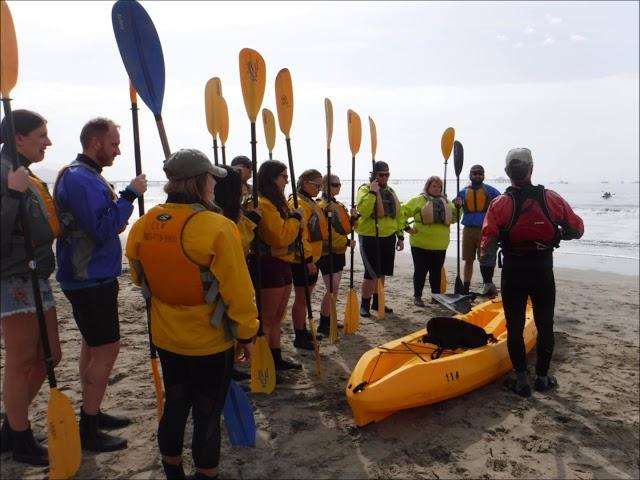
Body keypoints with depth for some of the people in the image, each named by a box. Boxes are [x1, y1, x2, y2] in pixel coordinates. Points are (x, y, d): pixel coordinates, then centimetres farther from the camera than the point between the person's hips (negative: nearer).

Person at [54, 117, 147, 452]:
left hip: (90, 277, 11)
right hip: (90, 279, -11)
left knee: (94, 345, 17)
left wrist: (115, 222, 5)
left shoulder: (84, 175, 14)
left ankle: (91, 413, 31)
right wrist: (129, 195, -21)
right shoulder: (81, 179, -19)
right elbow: (103, 229, -26)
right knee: (106, 349, -3)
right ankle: (88, 430, 8)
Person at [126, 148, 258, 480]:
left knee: (174, 405, 23)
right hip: (211, 342, -6)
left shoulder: (143, 225, -5)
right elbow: (237, 290, -19)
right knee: (207, 416, 11)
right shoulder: (217, 227, -24)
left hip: (166, 339, 6)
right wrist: (246, 334, -5)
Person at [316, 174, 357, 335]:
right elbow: (327, 233, -21)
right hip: (327, 254, -9)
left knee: (334, 289, 13)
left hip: (339, 253, 9)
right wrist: (347, 242, -18)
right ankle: (323, 324, 0)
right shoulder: (321, 206, -14)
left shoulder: (340, 206, 14)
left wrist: (353, 218, -1)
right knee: (332, 290, -10)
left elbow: (345, 228, 16)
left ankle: (329, 319, 23)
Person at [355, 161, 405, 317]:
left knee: (381, 273, 14)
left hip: (388, 237, 7)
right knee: (371, 273, -6)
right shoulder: (365, 189, -8)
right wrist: (372, 192, -26)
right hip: (370, 238, -7)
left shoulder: (390, 191, 13)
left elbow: (398, 214, 17)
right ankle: (365, 304, 9)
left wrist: (400, 236, 13)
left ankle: (377, 301, 27)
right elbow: (363, 211, -25)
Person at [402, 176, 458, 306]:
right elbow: (402, 212, -6)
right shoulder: (418, 200, -5)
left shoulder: (446, 201, 12)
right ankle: (417, 296, 15)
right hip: (421, 244, -4)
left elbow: (453, 218, 18)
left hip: (440, 245, 4)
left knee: (436, 272, 13)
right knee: (420, 271, 4)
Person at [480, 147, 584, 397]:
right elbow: (577, 229, 0)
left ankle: (521, 379, 15)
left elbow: (488, 242, -17)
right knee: (545, 325, 15)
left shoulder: (499, 204, -11)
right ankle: (542, 377, 26)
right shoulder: (551, 199, -6)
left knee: (514, 326, 8)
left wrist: (484, 251, 4)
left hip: (513, 273, -1)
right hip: (543, 272, 2)